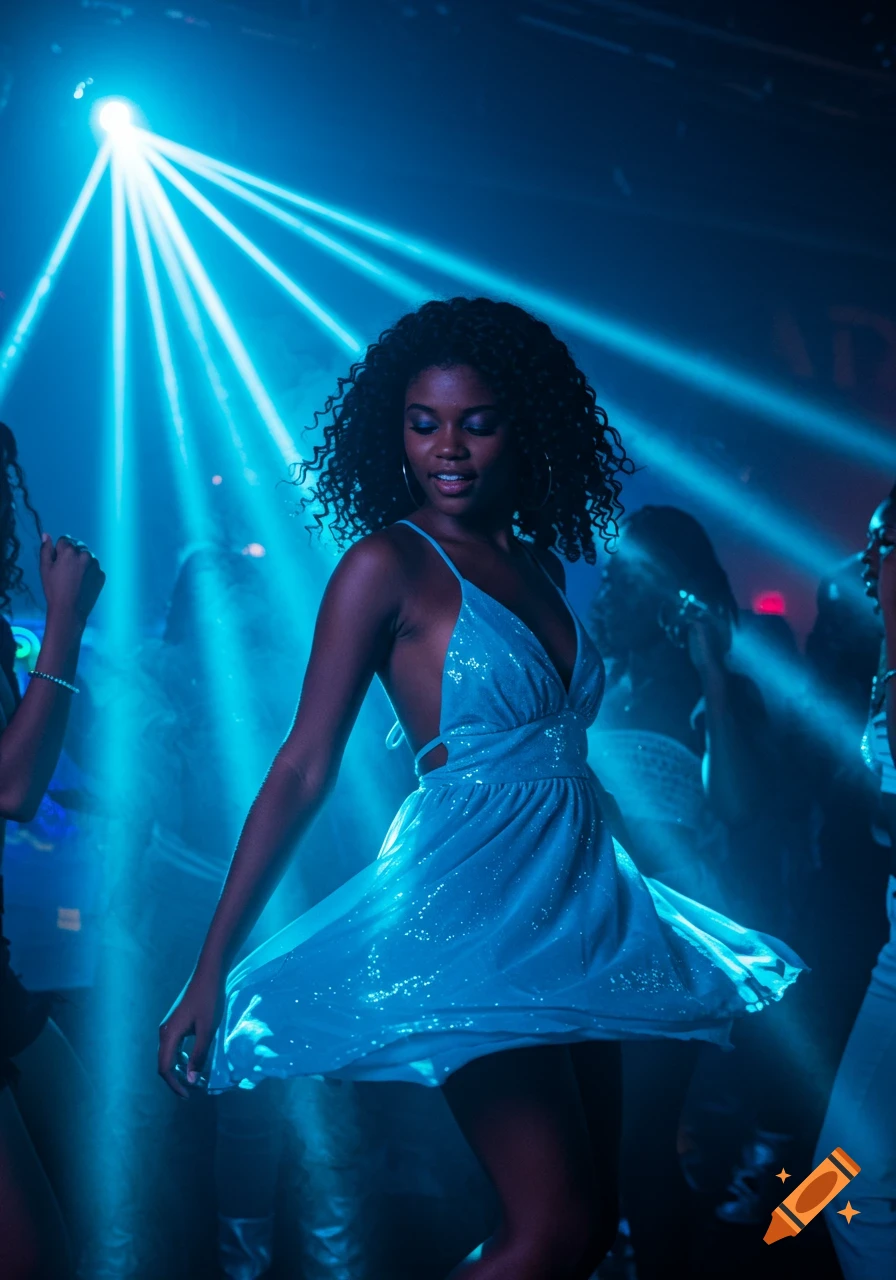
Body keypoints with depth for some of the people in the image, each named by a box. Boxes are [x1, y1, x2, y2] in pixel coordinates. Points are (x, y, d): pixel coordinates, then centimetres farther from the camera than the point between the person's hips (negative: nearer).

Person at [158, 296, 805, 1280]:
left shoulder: (538, 564, 13)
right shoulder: (389, 561, -7)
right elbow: (304, 768, -9)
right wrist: (211, 969, -11)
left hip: (577, 897, 8)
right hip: (469, 900, -8)